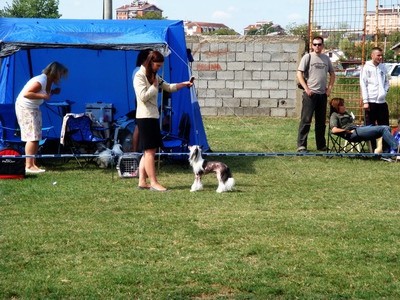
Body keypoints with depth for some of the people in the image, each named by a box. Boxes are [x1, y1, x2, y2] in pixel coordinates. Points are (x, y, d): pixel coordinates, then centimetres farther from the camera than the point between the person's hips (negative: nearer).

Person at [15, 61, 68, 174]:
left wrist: (51, 92, 2)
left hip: (34, 108, 10)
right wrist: (43, 96, -31)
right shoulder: (40, 81, -23)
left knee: (36, 137, 9)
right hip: (25, 108, -10)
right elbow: (26, 94, -28)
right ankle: (29, 166, -11)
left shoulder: (47, 81, 7)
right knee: (32, 136, -12)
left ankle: (33, 164, 13)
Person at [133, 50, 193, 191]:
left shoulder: (154, 76, 16)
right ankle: (153, 182, -7)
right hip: (145, 116, -9)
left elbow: (168, 87, 24)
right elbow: (143, 96, -21)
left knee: (148, 151, 9)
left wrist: (184, 84, 13)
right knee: (150, 151, -8)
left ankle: (142, 181, 11)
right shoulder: (139, 76, -11)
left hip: (153, 116, 9)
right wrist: (155, 85, -10)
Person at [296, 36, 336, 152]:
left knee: (321, 121, 11)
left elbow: (332, 74, 20)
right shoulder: (307, 57, -3)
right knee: (306, 120, -6)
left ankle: (321, 145, 19)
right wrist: (306, 89, -13)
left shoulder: (326, 58, 11)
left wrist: (329, 88, 7)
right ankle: (301, 145, -4)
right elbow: (299, 74, -7)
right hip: (310, 94, -5)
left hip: (323, 94, 5)